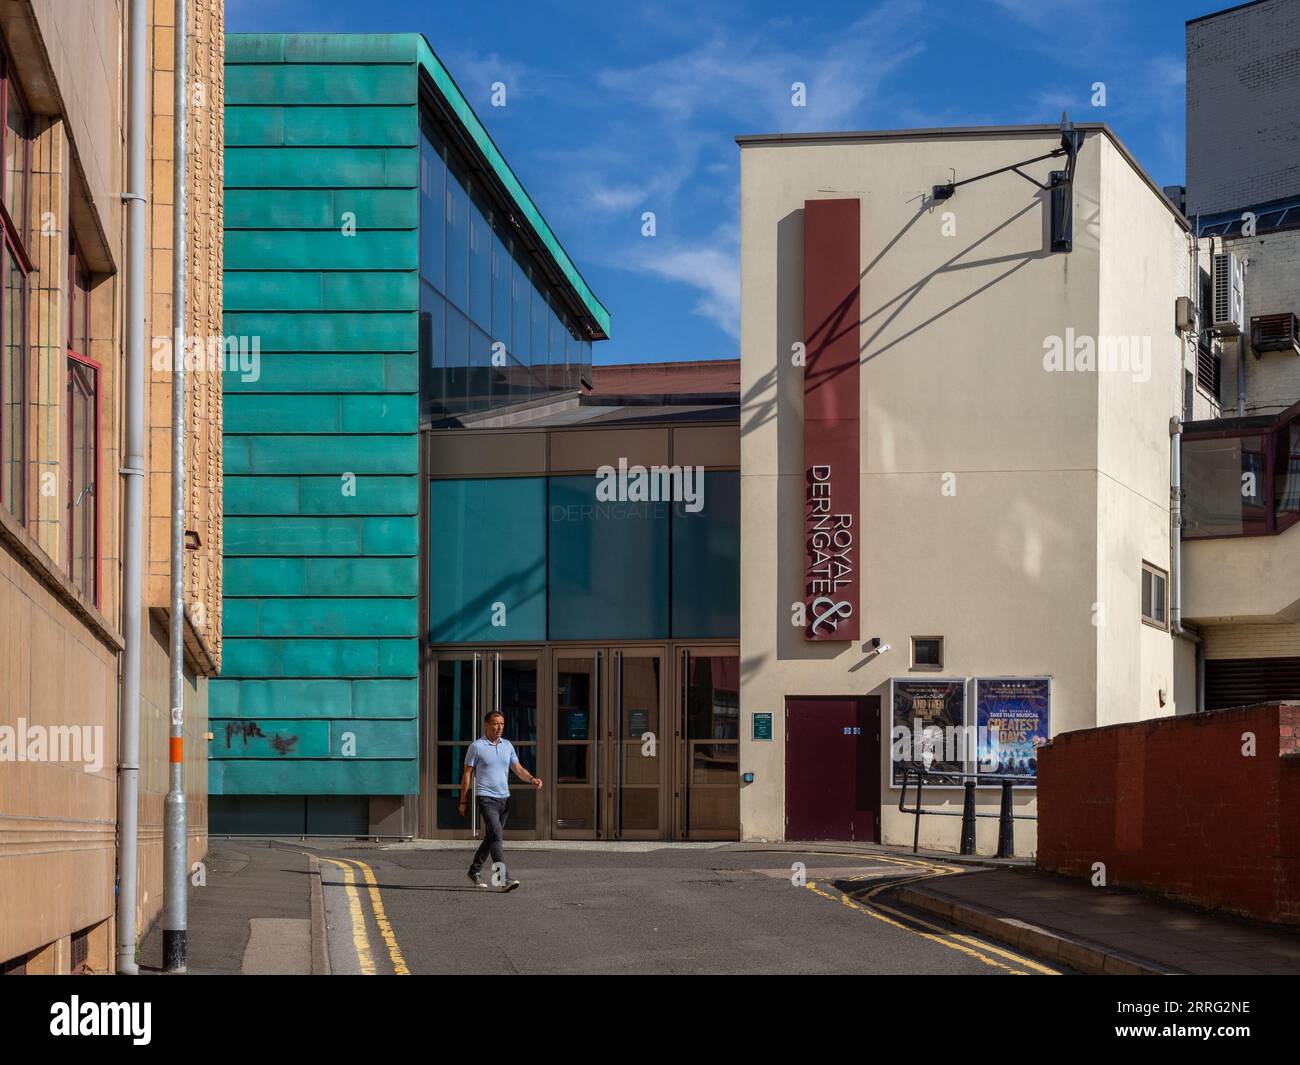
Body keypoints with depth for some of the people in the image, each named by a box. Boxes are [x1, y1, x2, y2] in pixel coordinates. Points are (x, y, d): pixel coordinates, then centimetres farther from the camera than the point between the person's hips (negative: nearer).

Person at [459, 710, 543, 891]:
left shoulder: (508, 745, 11)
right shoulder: (476, 746, -5)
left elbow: (518, 769, 11)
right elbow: (467, 774, -1)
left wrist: (532, 779, -10)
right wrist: (463, 802, -2)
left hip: (505, 798, 6)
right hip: (487, 799, -6)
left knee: (491, 838, 14)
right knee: (496, 836, -19)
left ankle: (474, 871, 32)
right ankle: (503, 879, -27)